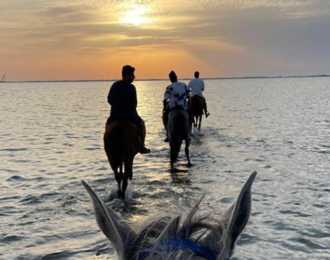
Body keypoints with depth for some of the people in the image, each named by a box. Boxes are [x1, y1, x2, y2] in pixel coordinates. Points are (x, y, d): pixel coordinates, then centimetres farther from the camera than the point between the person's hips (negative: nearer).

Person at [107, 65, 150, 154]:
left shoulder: (114, 85, 5)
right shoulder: (131, 87, -15)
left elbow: (109, 100, 10)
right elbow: (134, 104, -16)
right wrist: (131, 110, 5)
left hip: (114, 114, 5)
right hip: (128, 115, -5)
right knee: (141, 123, 21)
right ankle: (142, 147, 17)